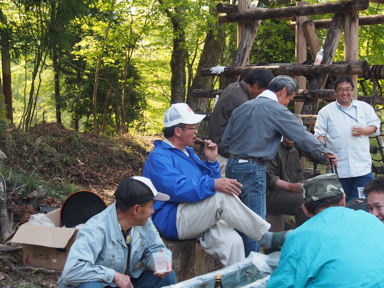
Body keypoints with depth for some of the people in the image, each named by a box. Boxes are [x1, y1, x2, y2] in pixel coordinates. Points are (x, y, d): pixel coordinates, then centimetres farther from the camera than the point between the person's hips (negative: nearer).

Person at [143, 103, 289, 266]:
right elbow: (177, 188, -25)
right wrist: (213, 184, -32)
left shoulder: (187, 153, 22)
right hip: (172, 221, -8)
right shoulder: (159, 157, -7)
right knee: (221, 197, -27)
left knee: (232, 242, -22)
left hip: (199, 221, 8)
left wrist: (211, 161, 7)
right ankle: (267, 238, -19)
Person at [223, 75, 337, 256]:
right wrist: (326, 154, 6)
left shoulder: (241, 108, 14)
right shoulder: (277, 110, -9)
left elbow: (226, 141, 17)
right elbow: (303, 137, -6)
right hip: (252, 170, -8)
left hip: (232, 166, 8)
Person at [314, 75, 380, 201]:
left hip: (362, 166, 0)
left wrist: (363, 131, -9)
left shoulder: (364, 107, 12)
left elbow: (375, 126, 12)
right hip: (338, 167, 0)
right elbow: (320, 134, 7)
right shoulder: (326, 111, 10)